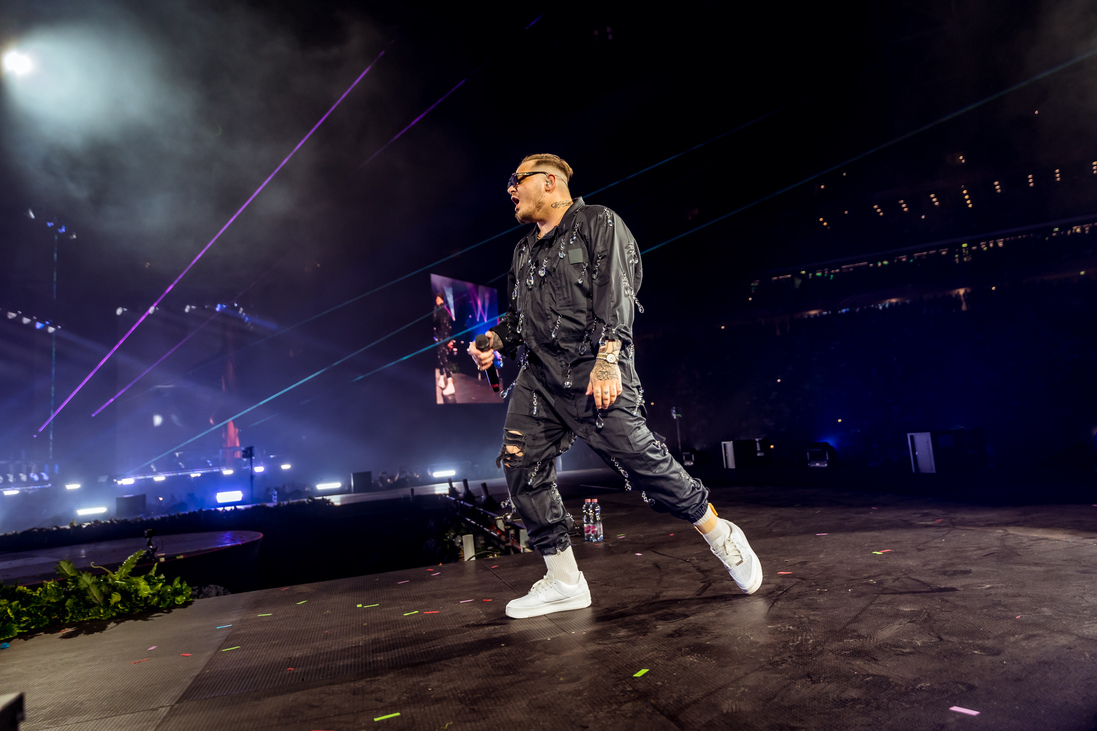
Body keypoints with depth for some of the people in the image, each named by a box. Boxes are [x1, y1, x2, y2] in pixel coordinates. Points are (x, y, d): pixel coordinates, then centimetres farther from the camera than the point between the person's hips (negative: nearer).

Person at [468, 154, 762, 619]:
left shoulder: (597, 223, 4)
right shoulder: (524, 251, 26)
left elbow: (615, 292, -9)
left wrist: (606, 360, -20)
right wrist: (496, 340, 7)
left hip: (590, 369, -7)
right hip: (538, 373, 8)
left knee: (638, 456, -13)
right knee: (521, 468, -3)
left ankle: (722, 539, 11)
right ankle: (564, 582, 10)